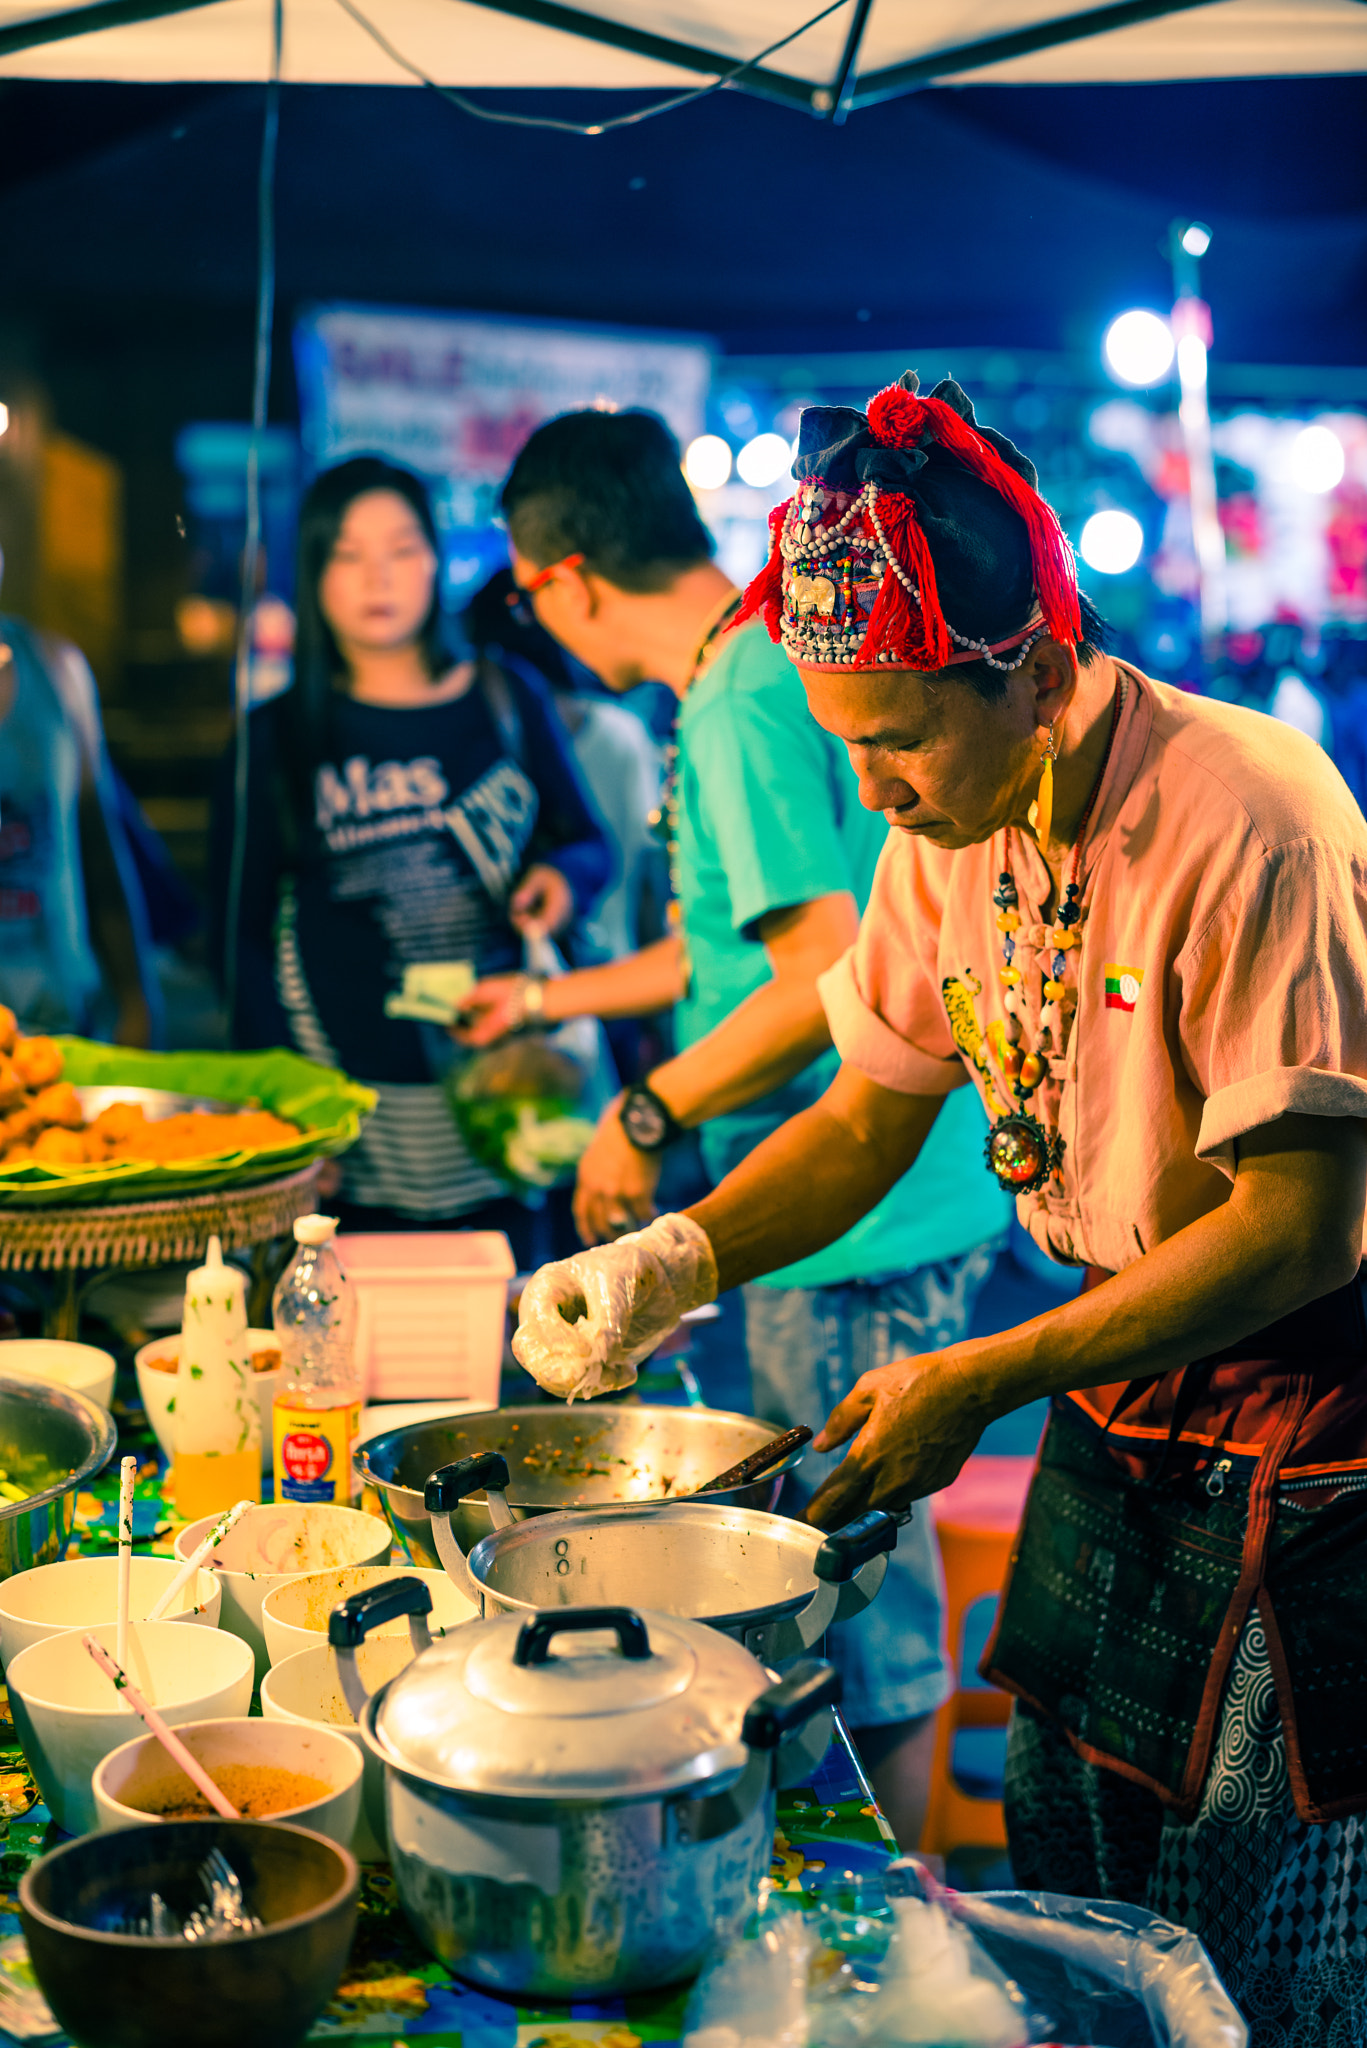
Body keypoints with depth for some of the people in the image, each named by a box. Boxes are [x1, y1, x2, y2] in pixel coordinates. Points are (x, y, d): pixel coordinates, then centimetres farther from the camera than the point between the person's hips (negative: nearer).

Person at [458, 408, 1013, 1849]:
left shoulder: (742, 709, -19)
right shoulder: (784, 669, 13)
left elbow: (835, 978, -27)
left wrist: (647, 1115, -15)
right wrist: (549, 999, 35)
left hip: (858, 1233, -10)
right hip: (917, 1199, 10)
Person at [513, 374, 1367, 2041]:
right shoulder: (946, 832, -3)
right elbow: (873, 1113, 9)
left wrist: (979, 1385, -25)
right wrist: (674, 1258, -8)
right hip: (1118, 1392, 7)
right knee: (1056, 1884, 17)